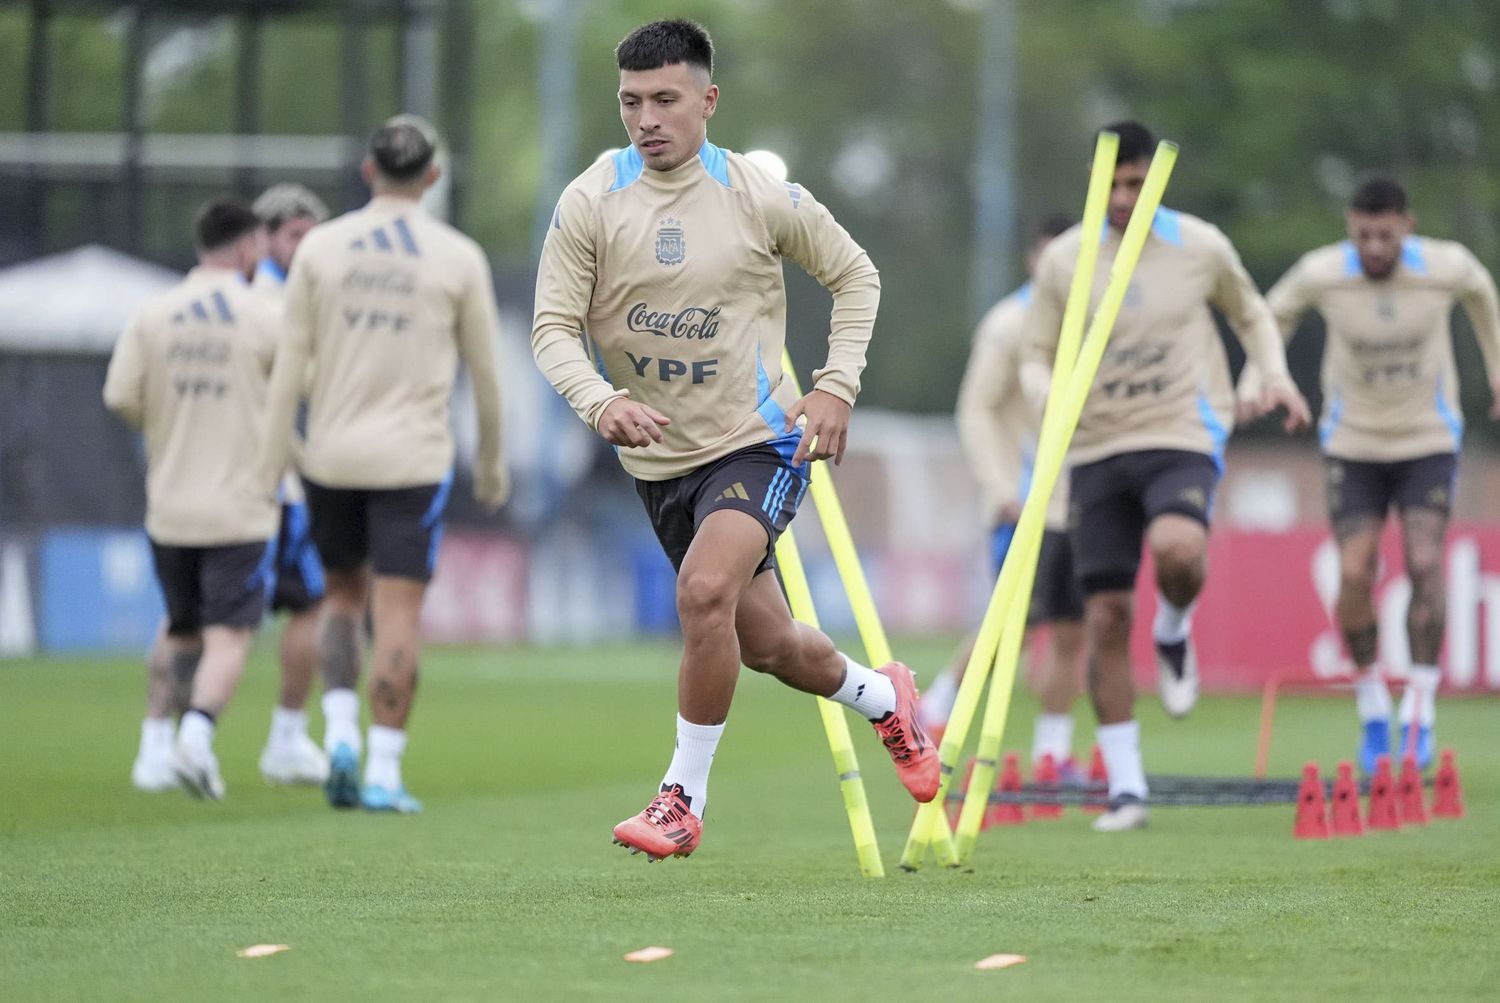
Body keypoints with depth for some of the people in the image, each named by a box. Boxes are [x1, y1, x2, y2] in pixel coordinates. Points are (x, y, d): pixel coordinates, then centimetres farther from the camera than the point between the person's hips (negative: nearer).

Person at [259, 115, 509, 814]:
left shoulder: (320, 247, 0)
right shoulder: (459, 258, -3)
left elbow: (290, 364, -2)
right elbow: (484, 371, 4)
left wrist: (269, 468, 1)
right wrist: (492, 461, 18)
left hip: (330, 459, 2)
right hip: (412, 462, -2)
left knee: (344, 597, 20)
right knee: (399, 616, 0)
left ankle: (340, 735, 4)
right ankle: (383, 772, -5)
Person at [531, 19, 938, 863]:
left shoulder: (761, 198, -8)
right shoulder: (589, 204, -6)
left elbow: (855, 275, 7)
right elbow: (554, 328, -7)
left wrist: (836, 388, -4)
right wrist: (601, 400, -27)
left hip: (759, 443, -3)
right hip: (659, 461, 3)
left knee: (705, 590, -28)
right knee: (766, 644, 11)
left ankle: (685, 798, -13)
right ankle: (881, 697, 43)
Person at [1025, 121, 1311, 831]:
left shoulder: (1200, 247, 0)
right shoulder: (1062, 261, 0)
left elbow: (1250, 313, 18)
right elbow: (1037, 359, 8)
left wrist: (1276, 375, 2)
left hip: (1180, 440, -2)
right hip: (1097, 451, 2)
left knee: (1178, 549, -33)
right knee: (1105, 615, -3)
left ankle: (1174, 633, 3)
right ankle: (1124, 786, 6)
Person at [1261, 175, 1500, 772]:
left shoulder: (1446, 267, -15)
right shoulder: (1321, 274, -16)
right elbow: (1277, 314, 6)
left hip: (1428, 441, 0)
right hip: (1353, 443, 0)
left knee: (1424, 565, -17)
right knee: (1355, 575, -11)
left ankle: (1421, 709, -8)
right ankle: (1371, 708, 8)